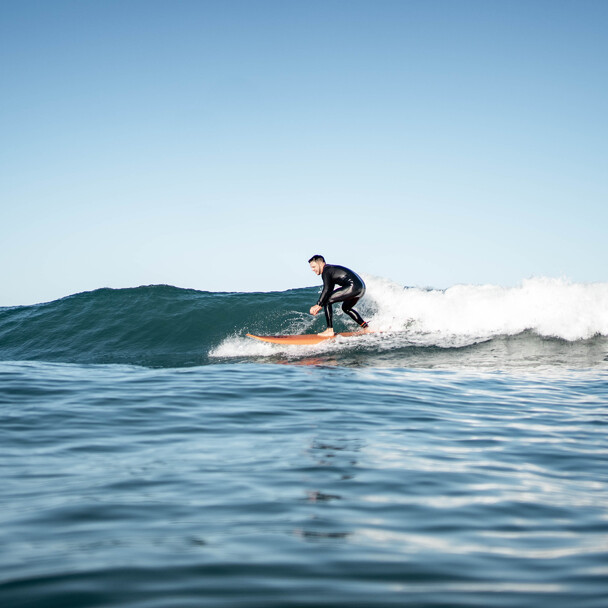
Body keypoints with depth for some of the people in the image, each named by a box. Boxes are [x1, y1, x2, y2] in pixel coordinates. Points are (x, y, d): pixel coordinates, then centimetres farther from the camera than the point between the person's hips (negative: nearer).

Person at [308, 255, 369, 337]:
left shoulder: (326, 271, -4)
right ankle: (366, 328, 27)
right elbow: (330, 291, 31)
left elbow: (326, 290, -16)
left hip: (353, 287, -10)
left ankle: (330, 330, -9)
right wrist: (320, 305, 25)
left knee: (327, 301, -7)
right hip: (361, 288, 10)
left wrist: (318, 305, -16)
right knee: (346, 307, 30)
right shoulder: (331, 269, 27)